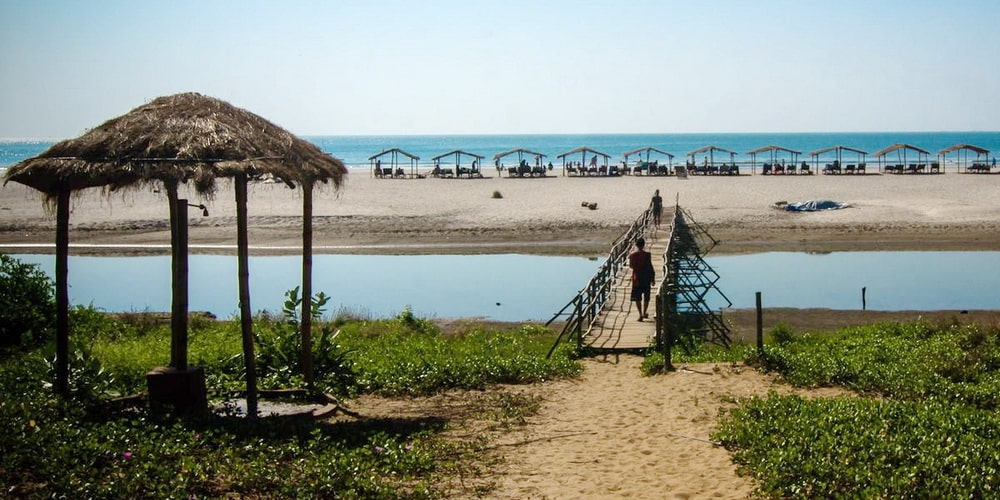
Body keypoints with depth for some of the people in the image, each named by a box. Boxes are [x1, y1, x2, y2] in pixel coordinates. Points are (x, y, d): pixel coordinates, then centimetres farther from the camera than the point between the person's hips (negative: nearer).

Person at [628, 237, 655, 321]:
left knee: (637, 298, 4)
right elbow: (650, 267, -9)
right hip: (646, 278, -1)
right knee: (646, 297, 16)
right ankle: (644, 313, 23)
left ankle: (640, 314, -4)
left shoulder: (632, 255, -6)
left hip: (636, 278, 1)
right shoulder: (647, 255, -11)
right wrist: (653, 278, -1)